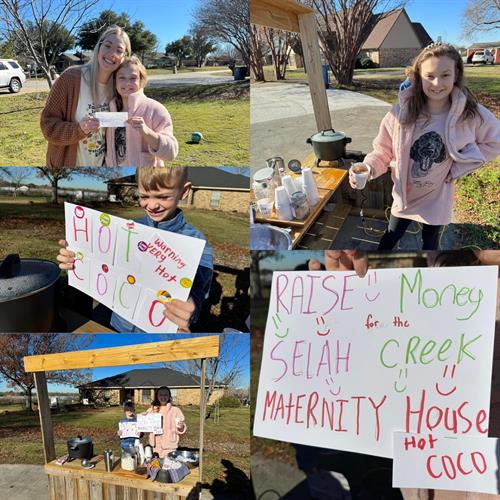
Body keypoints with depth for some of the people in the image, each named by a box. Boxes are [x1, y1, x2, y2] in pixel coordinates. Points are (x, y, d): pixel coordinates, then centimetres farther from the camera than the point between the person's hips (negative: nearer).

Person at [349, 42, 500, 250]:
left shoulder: (471, 115, -20)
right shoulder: (401, 112, -21)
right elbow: (383, 151, -11)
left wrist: (460, 166, -11)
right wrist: (369, 168, -32)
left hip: (437, 198, 0)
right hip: (404, 194, 0)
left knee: (430, 241, 22)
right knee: (392, 236, 20)